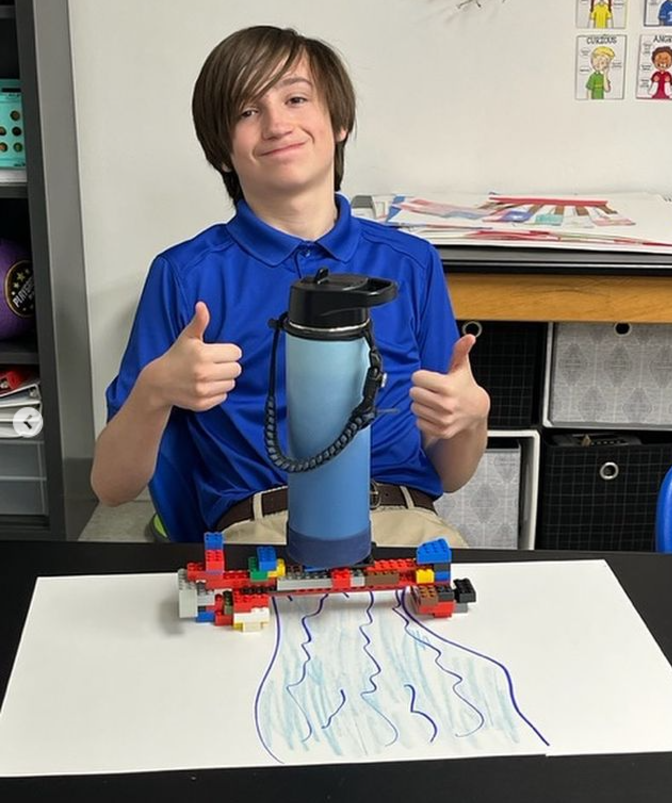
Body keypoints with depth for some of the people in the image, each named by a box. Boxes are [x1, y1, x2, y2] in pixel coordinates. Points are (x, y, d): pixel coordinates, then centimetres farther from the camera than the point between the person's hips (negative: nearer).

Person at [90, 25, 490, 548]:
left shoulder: (410, 264, 14)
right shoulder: (185, 275, 8)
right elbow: (112, 485, 6)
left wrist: (471, 416, -6)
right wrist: (155, 391, -14)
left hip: (404, 521, 2)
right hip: (255, 531, -2)